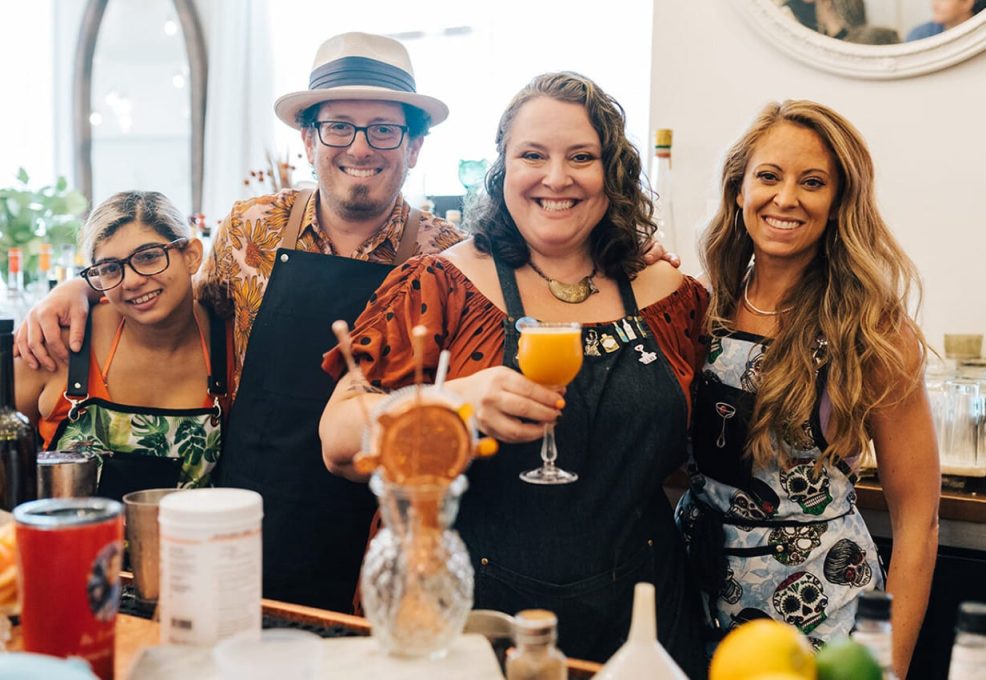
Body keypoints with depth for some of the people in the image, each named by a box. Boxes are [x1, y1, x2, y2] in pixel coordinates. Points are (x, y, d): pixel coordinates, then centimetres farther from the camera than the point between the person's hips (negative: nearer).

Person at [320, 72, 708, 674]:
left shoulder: (671, 296, 2)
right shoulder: (444, 283, -6)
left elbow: (692, 450, 13)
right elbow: (340, 441, -13)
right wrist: (457, 401, -31)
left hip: (631, 622, 3)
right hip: (471, 613, -2)